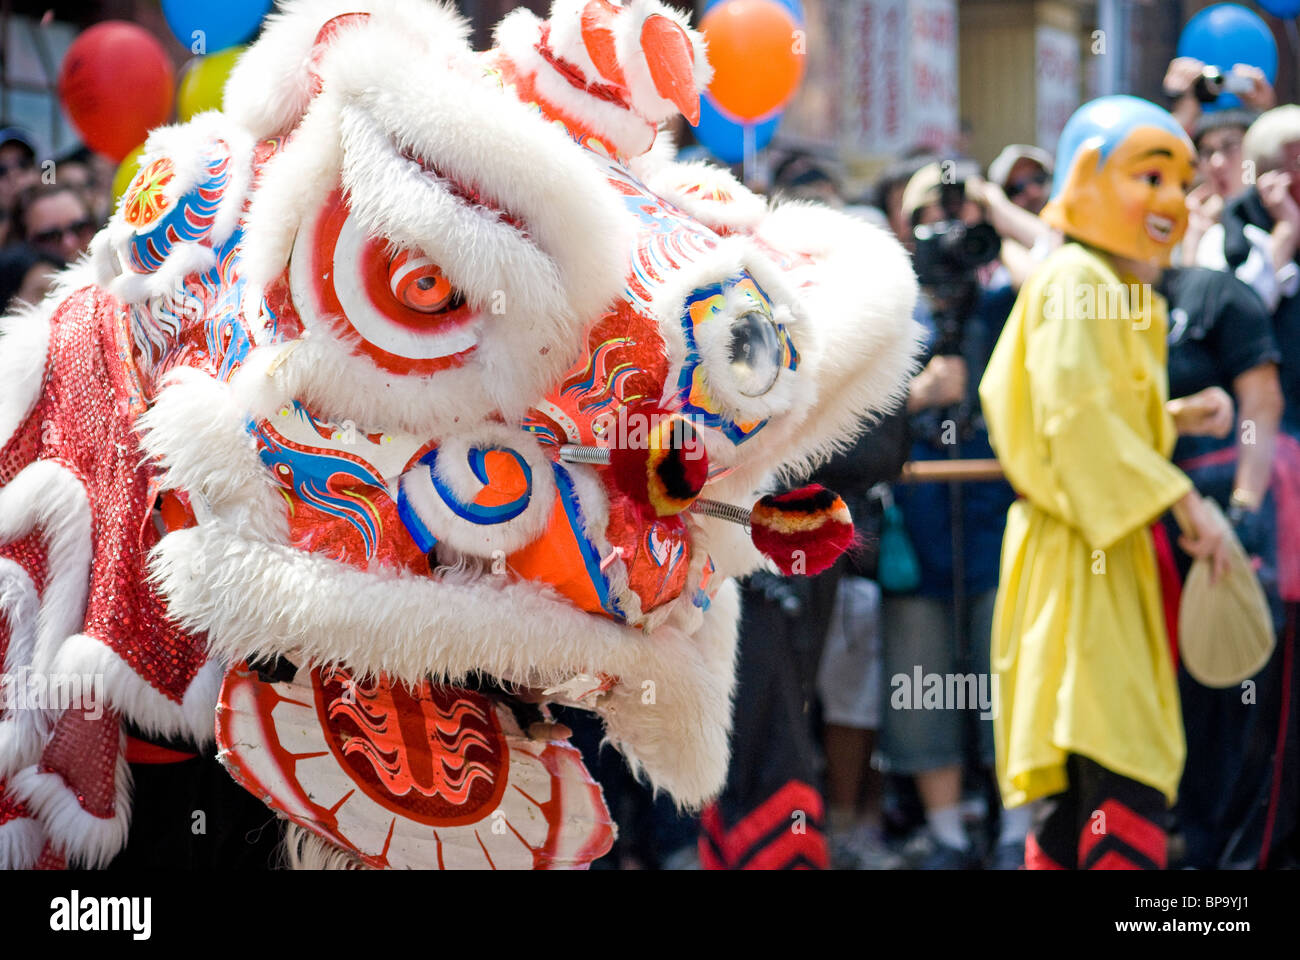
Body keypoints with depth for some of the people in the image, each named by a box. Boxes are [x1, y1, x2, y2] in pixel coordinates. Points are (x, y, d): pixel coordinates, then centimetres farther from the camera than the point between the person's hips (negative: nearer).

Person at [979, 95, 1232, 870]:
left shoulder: (1124, 292, 21)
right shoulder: (1076, 282, -11)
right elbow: (1080, 415, -21)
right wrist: (1185, 502, -21)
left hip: (1114, 549, 10)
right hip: (1086, 553, -10)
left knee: (1077, 789, 10)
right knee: (1129, 776, -17)